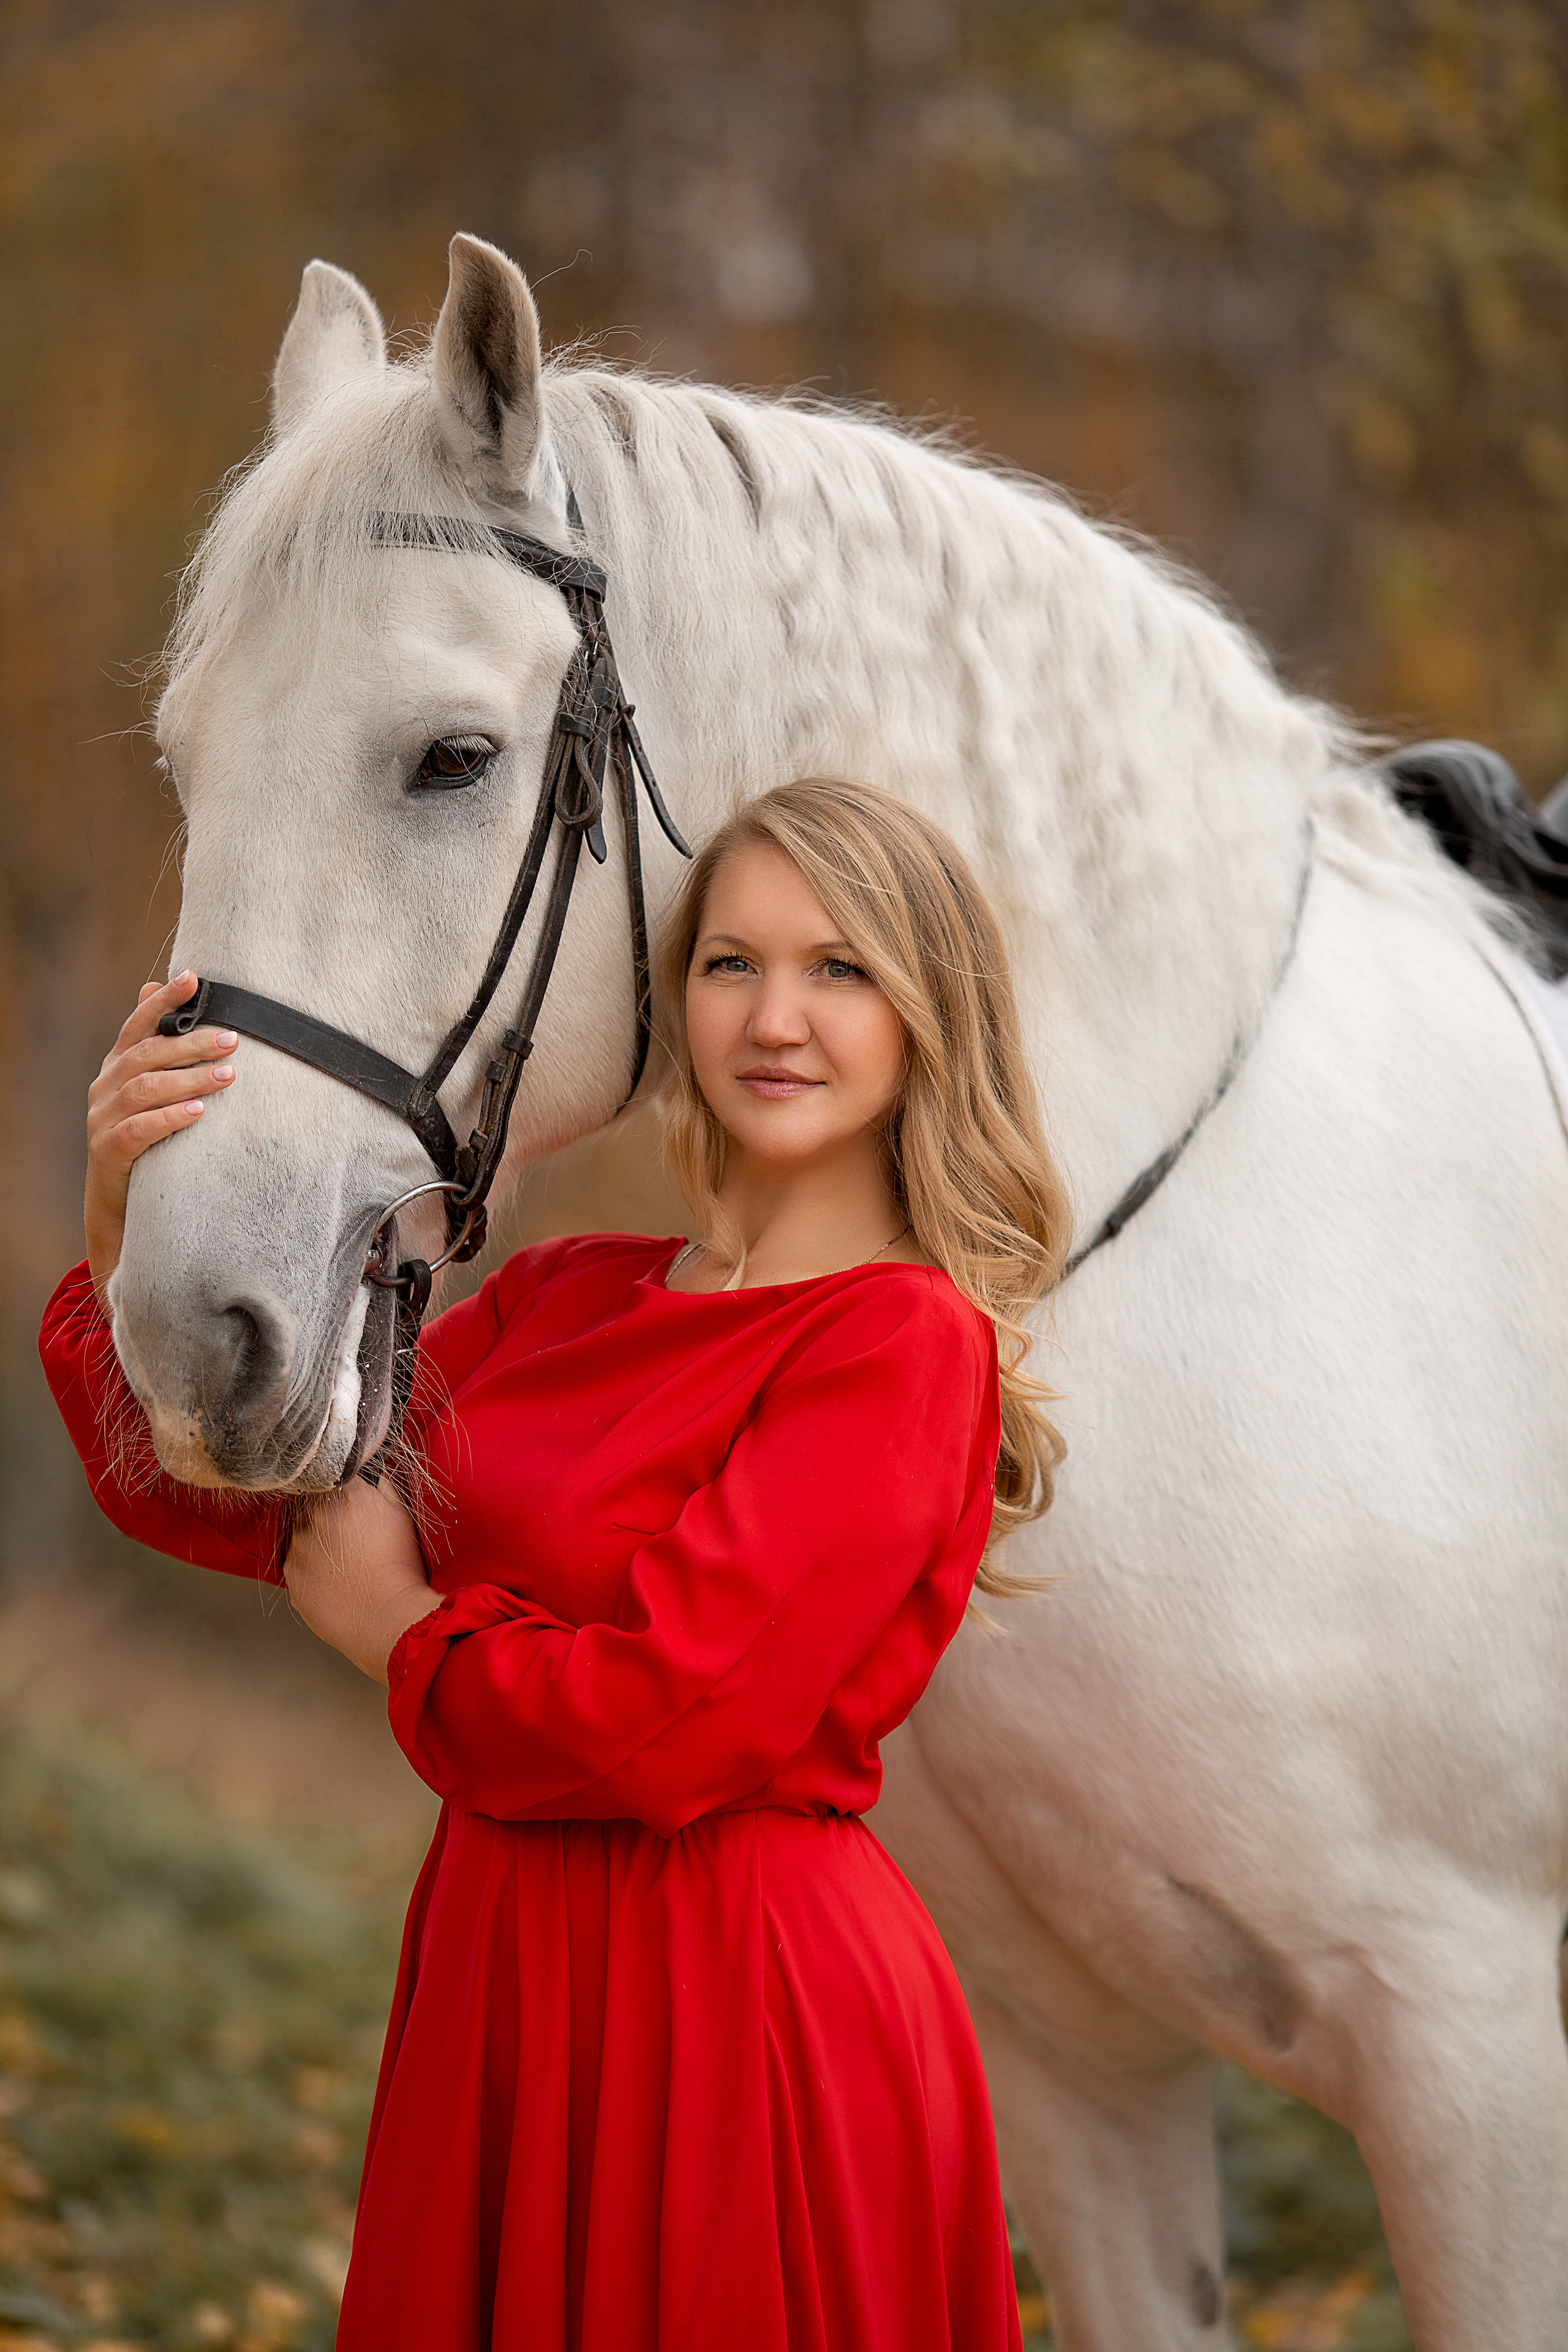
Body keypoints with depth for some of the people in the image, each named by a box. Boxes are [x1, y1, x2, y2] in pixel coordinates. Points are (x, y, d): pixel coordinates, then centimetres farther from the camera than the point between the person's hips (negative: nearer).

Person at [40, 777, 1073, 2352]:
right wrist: (128, 1221, -12)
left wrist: (391, 1622, -7)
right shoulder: (572, 1294, 8)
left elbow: (667, 1724, -23)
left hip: (733, 2005, -7)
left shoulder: (906, 1339, -14)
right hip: (502, 1983, 7)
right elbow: (224, 1490, 4)